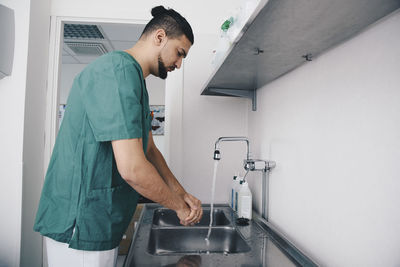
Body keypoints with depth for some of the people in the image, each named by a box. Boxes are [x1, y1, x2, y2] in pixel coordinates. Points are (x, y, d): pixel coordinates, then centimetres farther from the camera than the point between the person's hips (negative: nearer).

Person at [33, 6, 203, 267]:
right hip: (80, 228, -10)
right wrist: (180, 206, -11)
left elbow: (149, 150, 15)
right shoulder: (119, 70, -21)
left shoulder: (136, 83, 13)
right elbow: (132, 168, -27)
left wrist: (183, 194, 7)